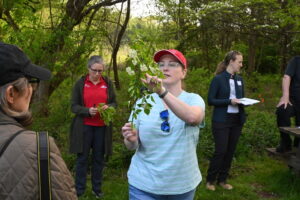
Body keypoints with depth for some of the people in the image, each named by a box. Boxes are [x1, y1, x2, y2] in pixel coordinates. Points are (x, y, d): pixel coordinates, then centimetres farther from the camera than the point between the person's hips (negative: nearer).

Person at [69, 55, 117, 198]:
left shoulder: (108, 83, 4)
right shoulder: (80, 83, -2)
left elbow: (114, 103, 8)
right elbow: (74, 106, -3)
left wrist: (108, 107, -14)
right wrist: (87, 111, -21)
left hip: (102, 127, 2)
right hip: (84, 127, -2)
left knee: (99, 158, 9)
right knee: (82, 158, 5)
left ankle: (97, 188, 24)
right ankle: (79, 190, 19)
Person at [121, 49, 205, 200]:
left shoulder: (193, 99, -6)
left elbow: (193, 117, -30)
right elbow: (131, 146, -2)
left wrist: (162, 92, -41)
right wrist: (131, 139, -24)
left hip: (183, 185, 0)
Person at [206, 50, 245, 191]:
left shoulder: (239, 79, 10)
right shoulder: (218, 79, -9)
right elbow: (211, 100, -11)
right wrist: (229, 101, -20)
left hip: (237, 121, 6)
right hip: (221, 121, -6)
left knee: (230, 151, 10)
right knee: (220, 151, -4)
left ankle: (222, 180, 24)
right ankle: (210, 180, 15)